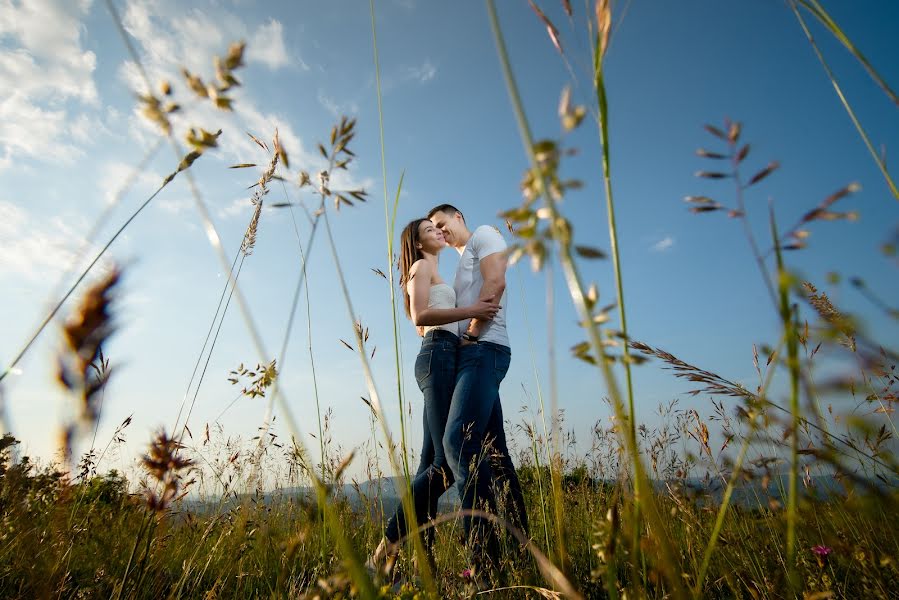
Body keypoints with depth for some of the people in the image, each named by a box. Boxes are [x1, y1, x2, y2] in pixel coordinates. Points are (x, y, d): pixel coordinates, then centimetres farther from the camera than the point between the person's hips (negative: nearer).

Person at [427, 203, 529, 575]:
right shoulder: (462, 264, 33)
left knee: (459, 440, -24)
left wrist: (470, 332, -13)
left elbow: (496, 282, -11)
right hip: (471, 353, 10)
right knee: (493, 450, 5)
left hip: (484, 349, -10)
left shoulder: (484, 235, 7)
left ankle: (486, 554, -26)